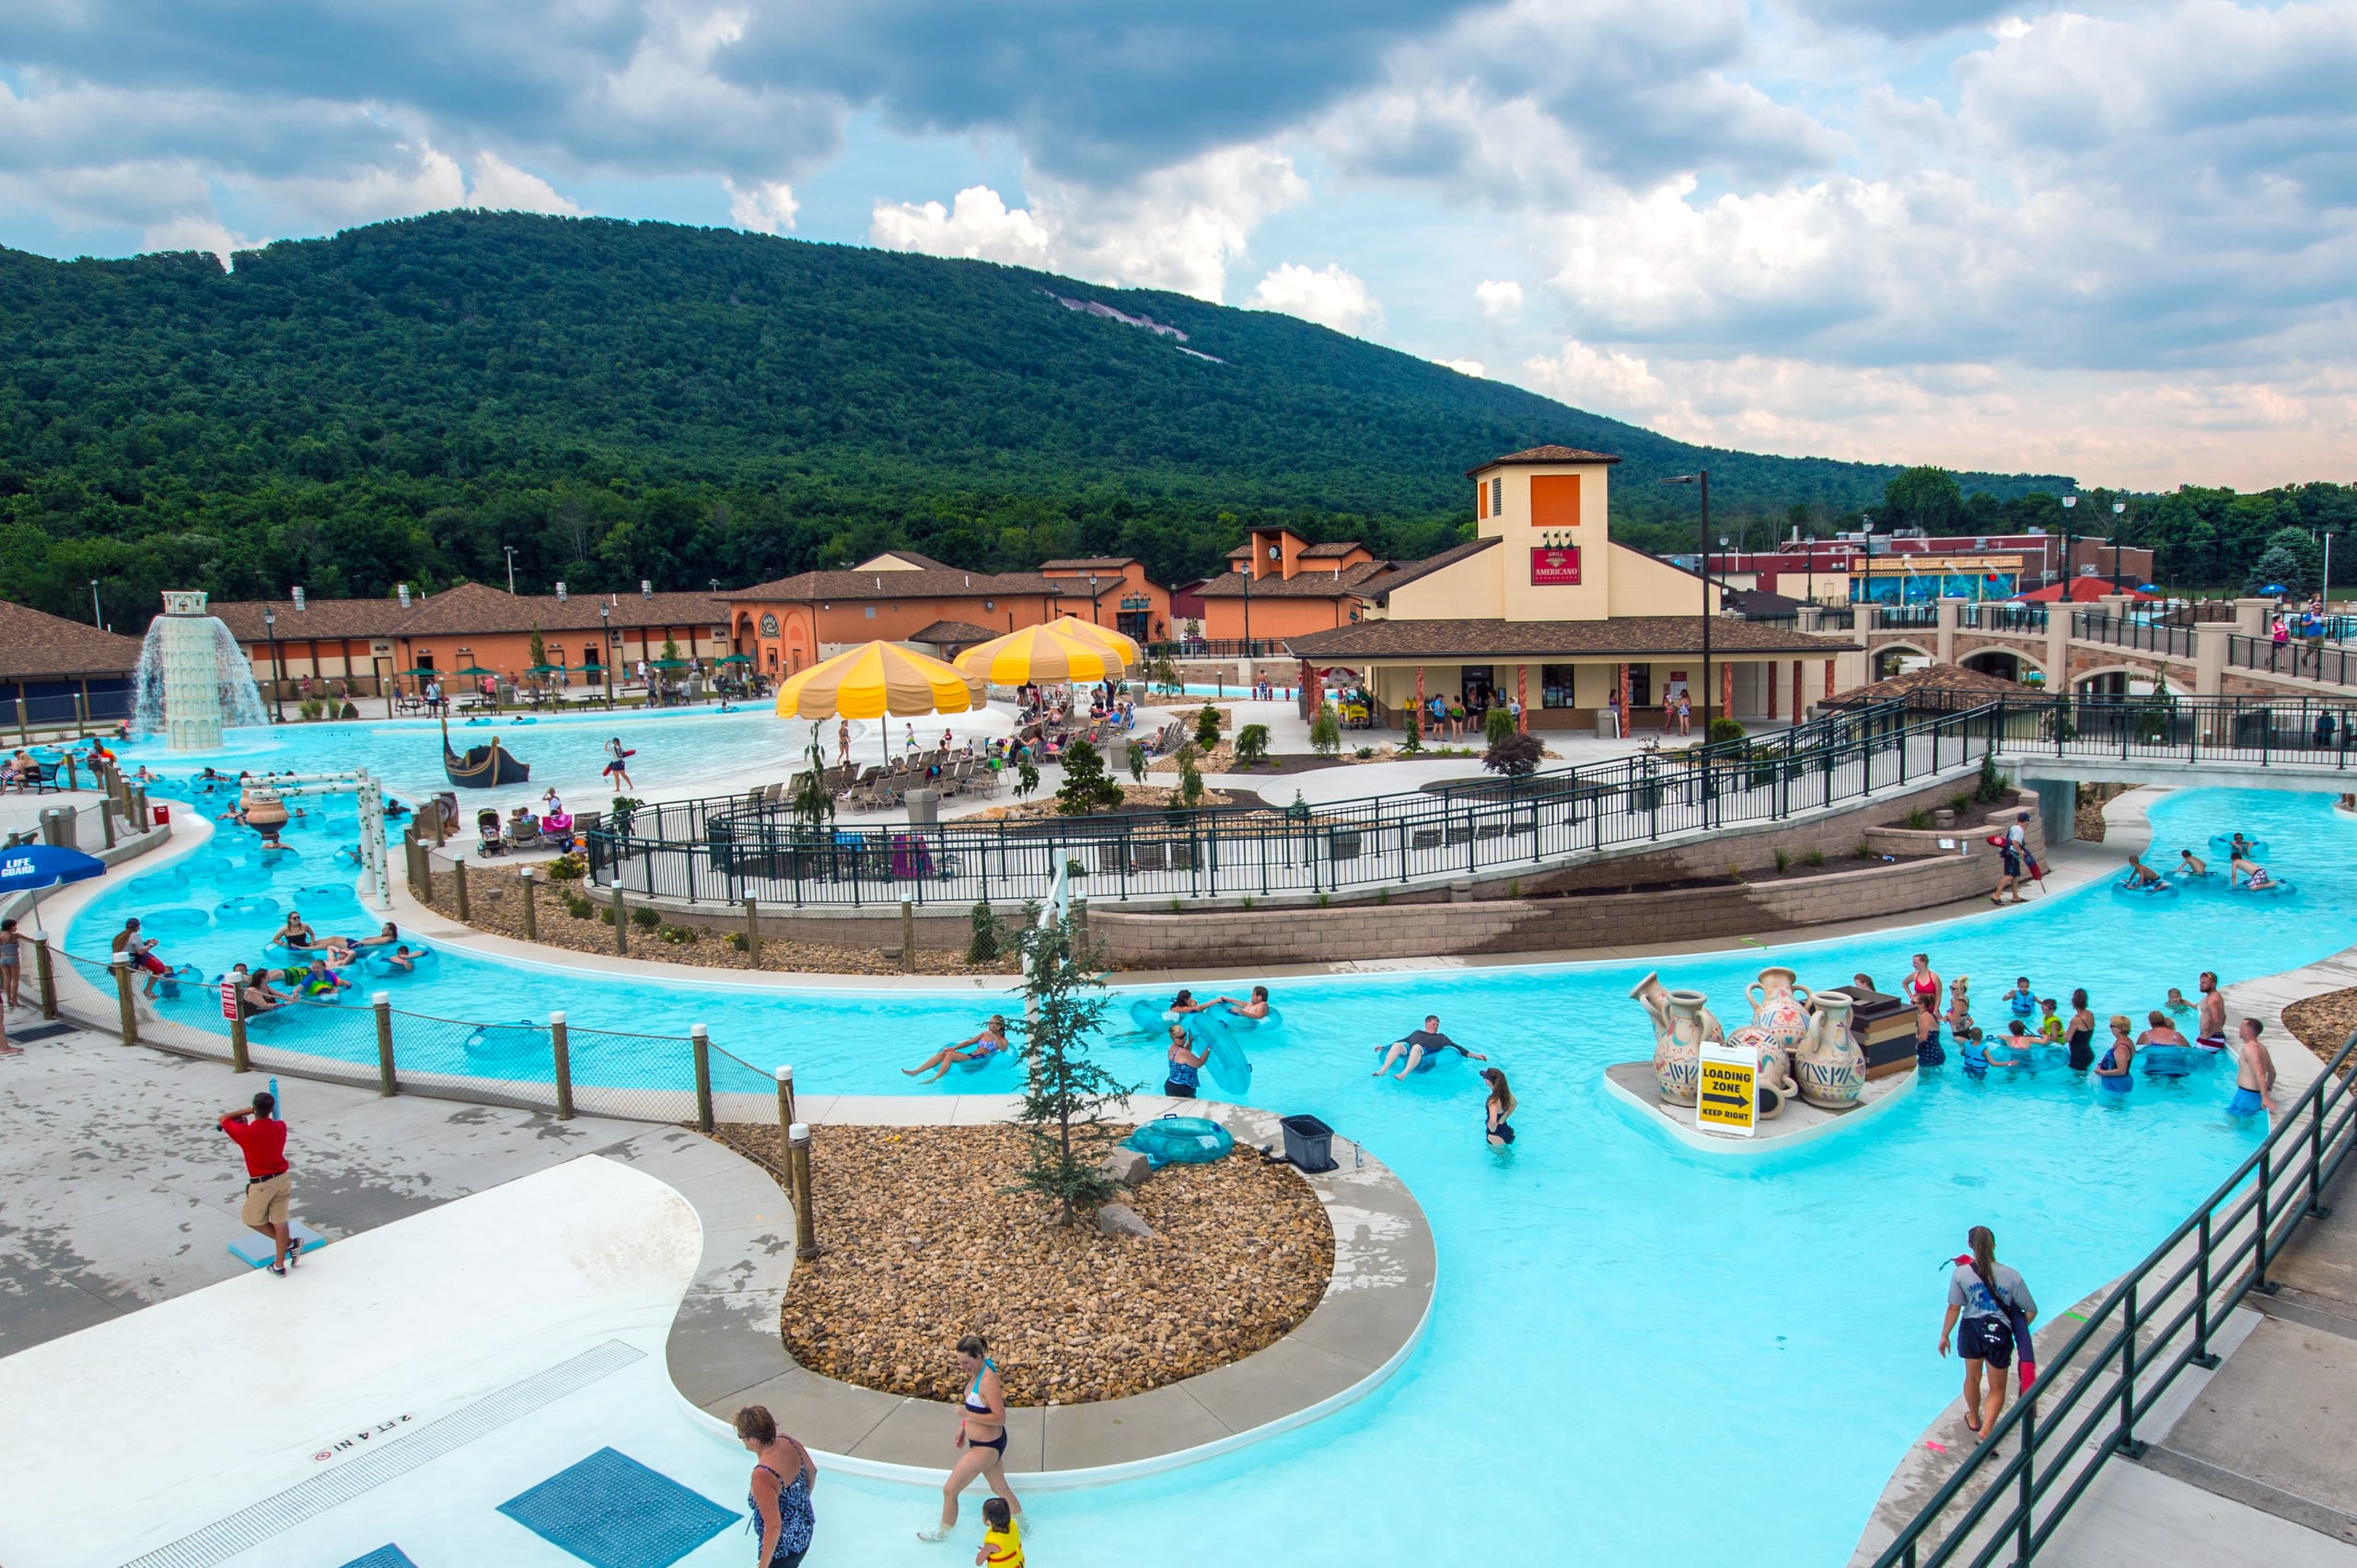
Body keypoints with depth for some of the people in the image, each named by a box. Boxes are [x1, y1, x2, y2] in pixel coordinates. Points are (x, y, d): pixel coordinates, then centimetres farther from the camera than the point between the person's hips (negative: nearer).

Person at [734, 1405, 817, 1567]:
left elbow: (774, 1527, -31)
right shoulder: (787, 1442, -13)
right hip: (805, 1528, 8)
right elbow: (812, 1472, 6)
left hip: (782, 1546, -8)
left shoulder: (762, 1476, -36)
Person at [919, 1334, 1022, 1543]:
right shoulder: (977, 1373, -2)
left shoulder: (988, 1380, -30)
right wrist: (964, 1427, 12)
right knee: (1000, 1488, 26)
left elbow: (999, 1417, -29)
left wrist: (967, 1415, -32)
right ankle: (1022, 1526, 43)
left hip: (986, 1446, -9)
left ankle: (943, 1533, 30)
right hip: (989, 1443, 9)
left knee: (949, 1490, 7)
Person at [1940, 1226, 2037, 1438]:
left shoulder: (1961, 1273, -12)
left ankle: (1974, 1419, 46)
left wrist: (1944, 1336, 3)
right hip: (2000, 1333, -1)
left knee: (1972, 1378, 25)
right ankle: (1985, 1431, 2)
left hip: (1971, 1328, 1)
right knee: (1997, 1388, 16)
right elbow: (2031, 1311, -5)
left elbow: (1954, 1309, -10)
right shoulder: (2011, 1275, -12)